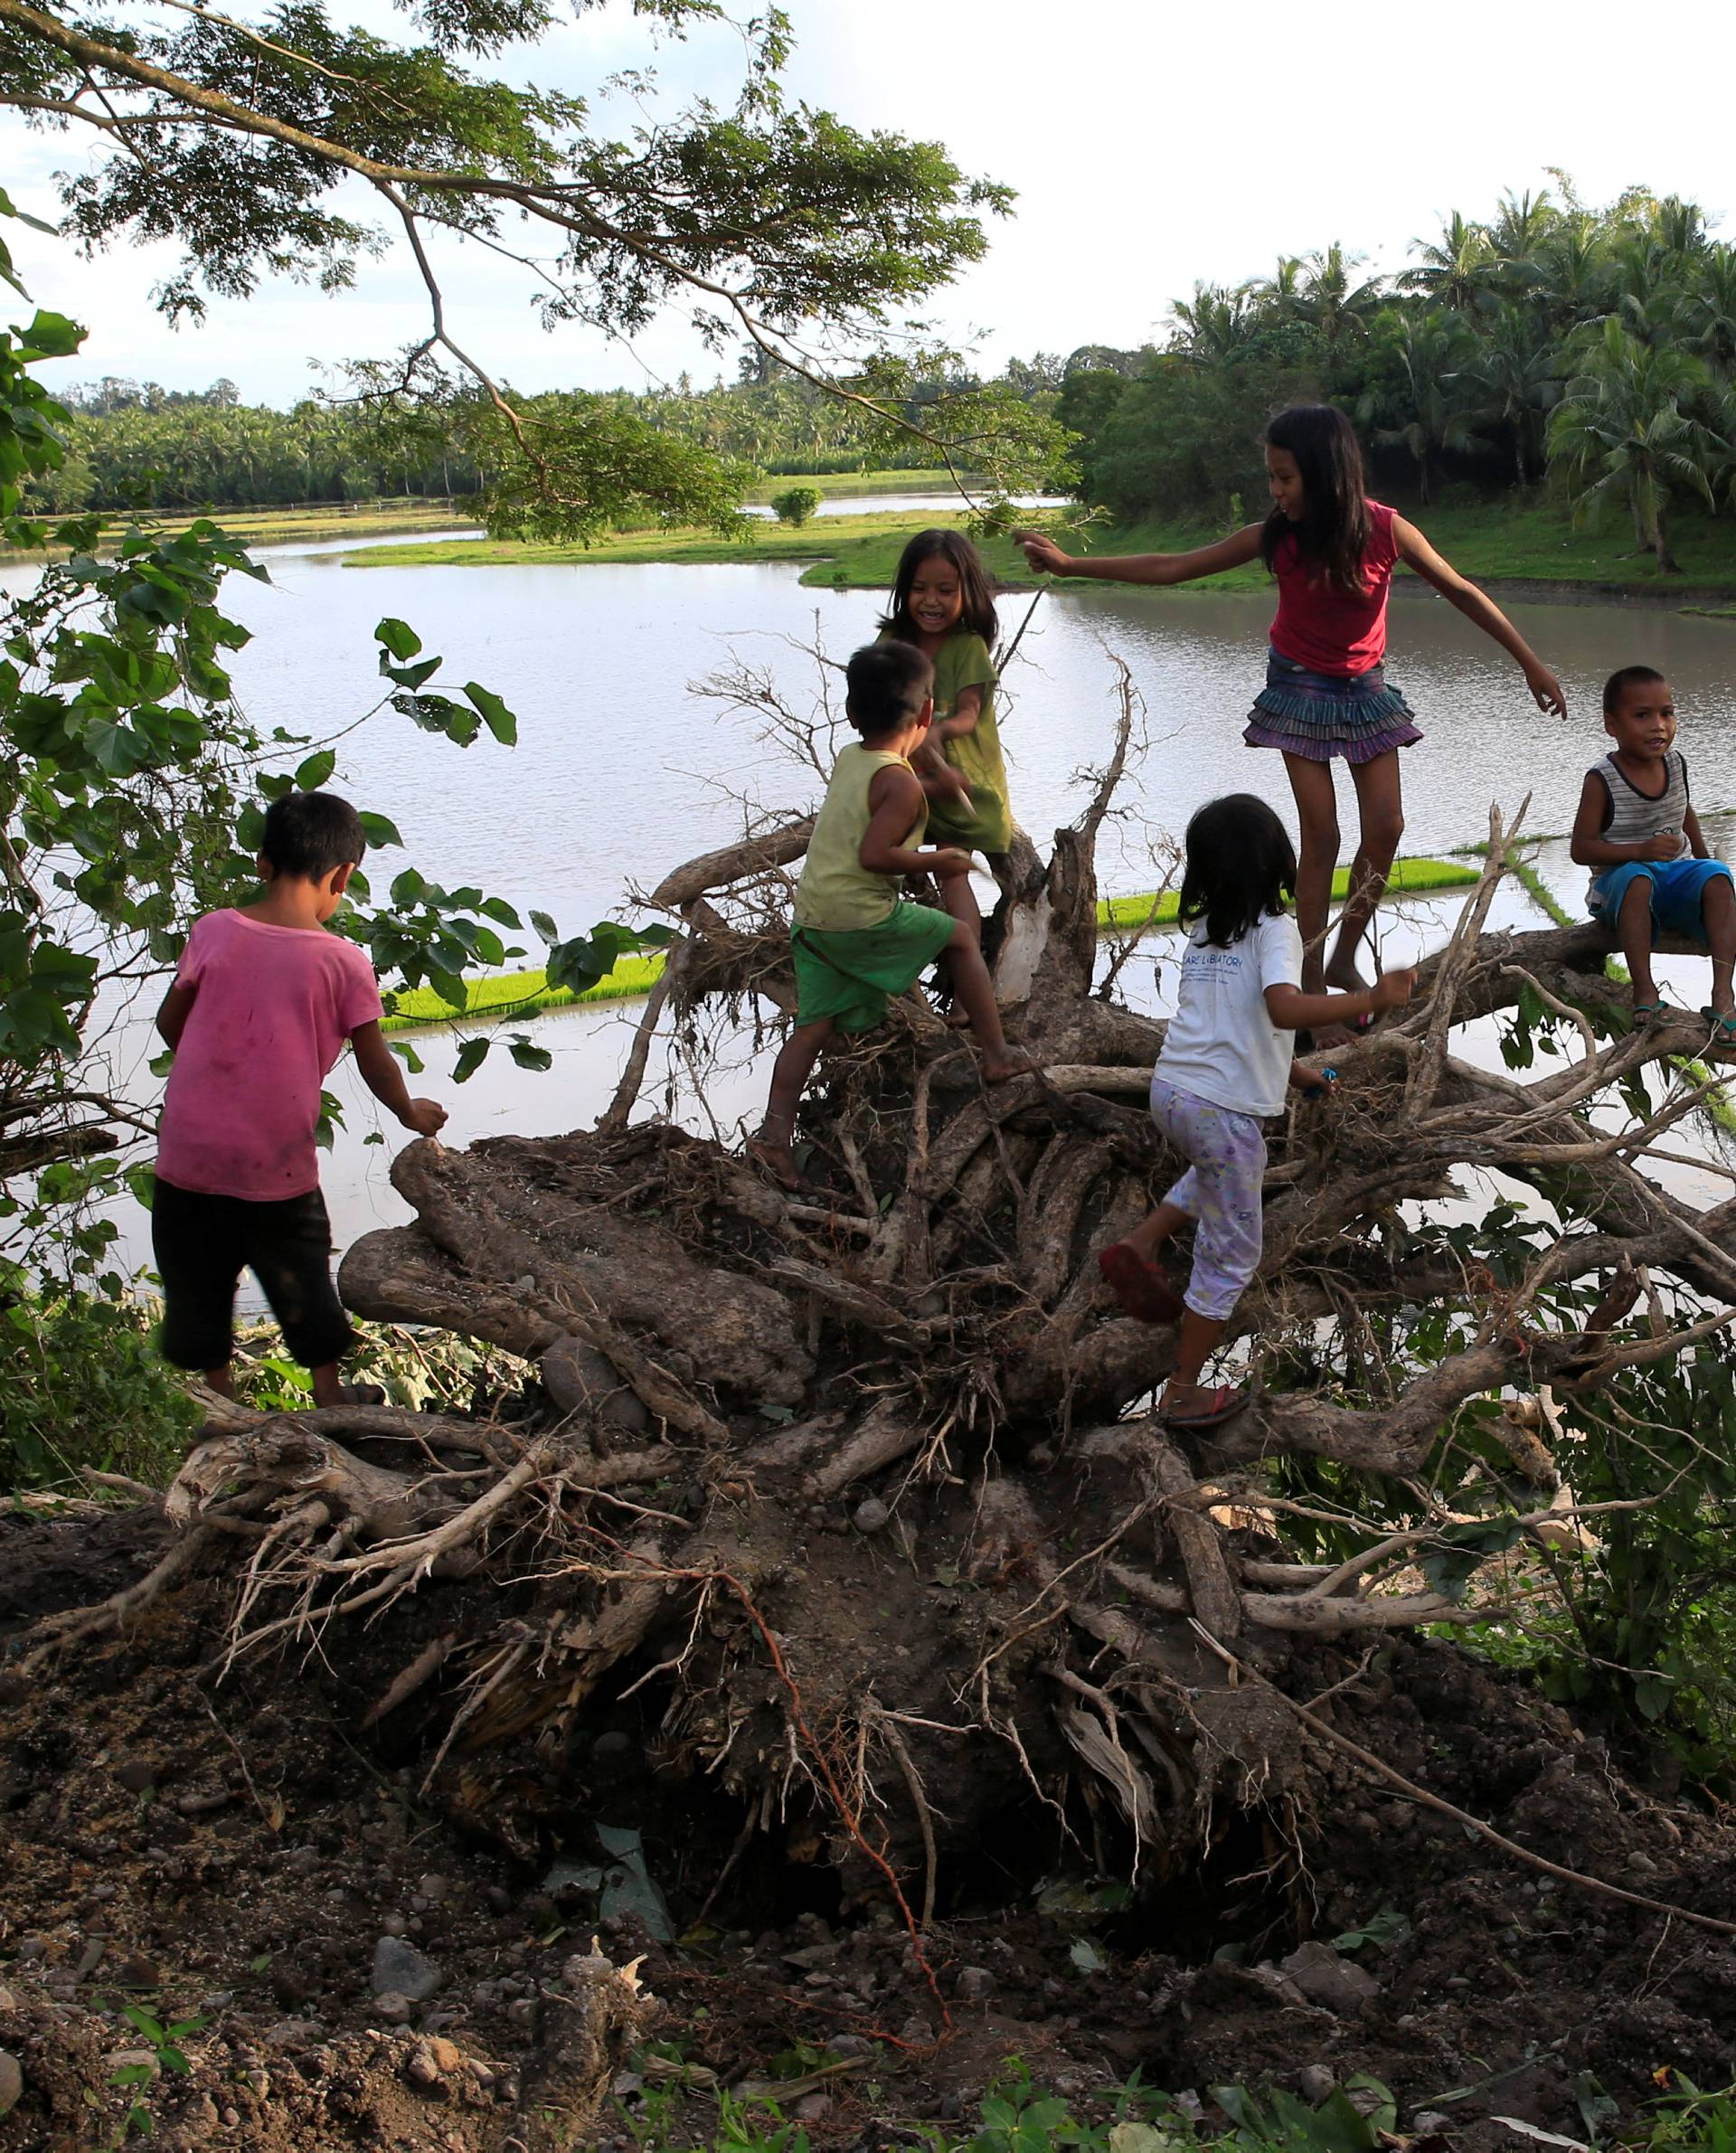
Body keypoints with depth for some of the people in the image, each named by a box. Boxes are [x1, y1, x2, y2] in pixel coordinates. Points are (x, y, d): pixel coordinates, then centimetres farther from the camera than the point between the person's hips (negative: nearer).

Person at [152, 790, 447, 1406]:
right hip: (278, 1165, -1)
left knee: (198, 1287, 16)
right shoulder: (344, 962, -9)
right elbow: (375, 1064, -1)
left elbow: (169, 1022, 8)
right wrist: (413, 1113, 18)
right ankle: (328, 1392, 27)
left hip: (188, 1154, 1)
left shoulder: (212, 931, -4)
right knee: (304, 1283, 17)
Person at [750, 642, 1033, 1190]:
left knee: (815, 1024, 8)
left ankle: (775, 1129, -1)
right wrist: (935, 862, -9)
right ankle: (997, 1055, 14)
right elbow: (874, 854, -21)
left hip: (812, 915, 7)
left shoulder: (848, 759, 13)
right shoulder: (899, 781, -12)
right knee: (960, 937, 11)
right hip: (863, 915, -7)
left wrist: (932, 785, 45)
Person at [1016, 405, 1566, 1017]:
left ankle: (1345, 957, 13)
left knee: (1385, 827, -4)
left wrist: (1532, 663, -5)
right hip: (1300, 690, -1)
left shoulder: (1385, 530, -18)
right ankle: (1312, 981, -1)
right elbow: (1171, 568, -12)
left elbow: (1463, 593, -8)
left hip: (1364, 689, 1)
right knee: (1321, 835, -7)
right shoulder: (1275, 537, -16)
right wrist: (1068, 564, -16)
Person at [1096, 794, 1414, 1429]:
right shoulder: (1275, 930, -11)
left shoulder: (1202, 930, 11)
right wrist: (1372, 998, -22)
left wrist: (1291, 1071, 28)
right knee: (1231, 1256, 9)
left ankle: (1141, 1244, 21)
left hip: (1170, 1090, 7)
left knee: (1222, 1169, 38)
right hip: (1223, 1110, -7)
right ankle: (1183, 1393, 15)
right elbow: (1285, 1009, -29)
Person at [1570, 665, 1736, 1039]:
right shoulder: (1602, 779, -15)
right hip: (1620, 884, -5)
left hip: (1677, 875, 5)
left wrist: (1703, 861, 23)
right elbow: (1582, 849, -16)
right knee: (1636, 877, -38)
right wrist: (1642, 850, -27)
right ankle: (1644, 991, -38)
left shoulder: (1676, 762, 2)